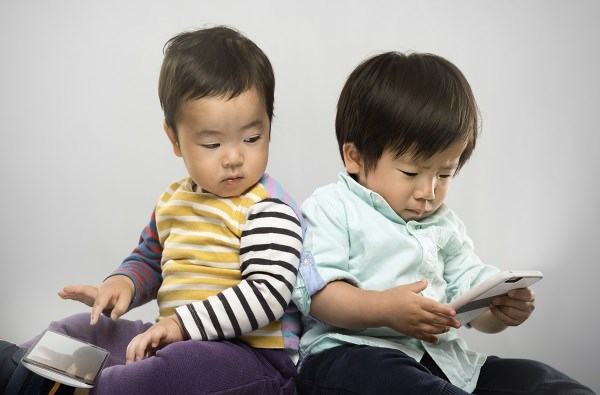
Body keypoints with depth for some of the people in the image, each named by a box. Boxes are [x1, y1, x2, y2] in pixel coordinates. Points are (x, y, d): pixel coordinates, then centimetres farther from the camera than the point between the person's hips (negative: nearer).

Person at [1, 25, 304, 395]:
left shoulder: (267, 209, -13)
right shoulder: (173, 201, 12)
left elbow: (269, 293, -24)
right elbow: (149, 260, 27)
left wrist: (181, 323, -25)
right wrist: (123, 283, 3)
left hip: (254, 353, -8)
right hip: (175, 342, 8)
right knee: (80, 329, 16)